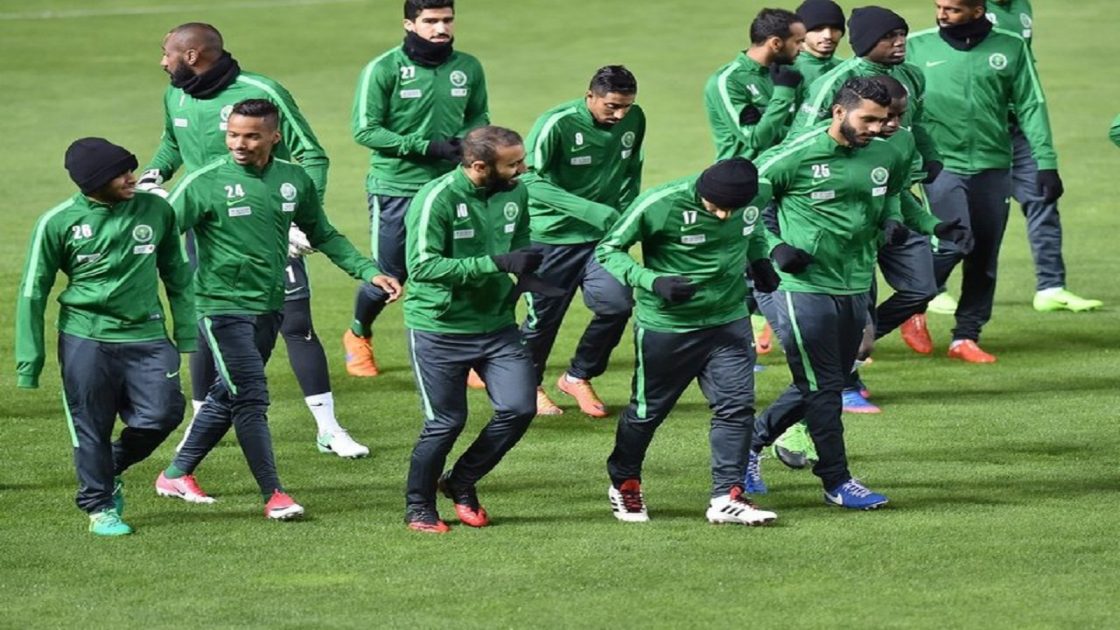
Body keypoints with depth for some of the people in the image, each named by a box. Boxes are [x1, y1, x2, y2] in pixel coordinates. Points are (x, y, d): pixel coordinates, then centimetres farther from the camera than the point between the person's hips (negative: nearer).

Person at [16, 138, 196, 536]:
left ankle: (112, 470, 22)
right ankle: (99, 507, 22)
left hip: (146, 337, 2)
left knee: (162, 415, -7)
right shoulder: (59, 223, -7)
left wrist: (186, 333, 11)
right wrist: (29, 360, -1)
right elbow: (33, 292, 1)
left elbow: (176, 275, 13)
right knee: (92, 427, 3)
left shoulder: (156, 211, 1)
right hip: (86, 339, -2)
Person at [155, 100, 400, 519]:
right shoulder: (206, 183, -11)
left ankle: (177, 474, 27)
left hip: (270, 307, 6)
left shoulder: (294, 181, 3)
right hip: (223, 306, -6)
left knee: (228, 396, 13)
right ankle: (274, 495, -6)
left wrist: (368, 271, 8)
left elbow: (324, 236, 16)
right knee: (251, 398, -10)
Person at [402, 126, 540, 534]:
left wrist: (527, 275, -4)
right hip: (439, 329, -6)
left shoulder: (516, 194, 1)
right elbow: (423, 266, -28)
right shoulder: (437, 199, -20)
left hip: (497, 326, 6)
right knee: (446, 423, 0)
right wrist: (496, 263, -31)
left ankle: (461, 482, 19)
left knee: (519, 408, -4)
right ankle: (418, 507, 22)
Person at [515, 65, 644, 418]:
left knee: (617, 303, -12)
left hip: (601, 236, 4)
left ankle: (578, 378, 11)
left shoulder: (634, 121, -2)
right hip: (551, 235, -4)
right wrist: (589, 210, -33)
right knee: (544, 316, 4)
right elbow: (530, 180, -26)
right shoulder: (557, 124, -20)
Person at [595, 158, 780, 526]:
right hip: (666, 326, -4)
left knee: (737, 406, -6)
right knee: (647, 410, 11)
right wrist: (654, 282, -28)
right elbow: (608, 250, -16)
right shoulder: (659, 205, -24)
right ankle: (624, 485, 33)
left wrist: (759, 261, 3)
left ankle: (727, 497, 1)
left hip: (729, 323, 4)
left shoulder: (750, 200, -8)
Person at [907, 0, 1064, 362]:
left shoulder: (1010, 48, 2)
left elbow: (1031, 106, 4)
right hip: (942, 164, -2)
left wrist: (1046, 163, -1)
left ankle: (966, 337, 17)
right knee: (954, 241, -16)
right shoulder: (917, 47, 0)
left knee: (984, 258, 5)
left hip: (993, 166, 2)